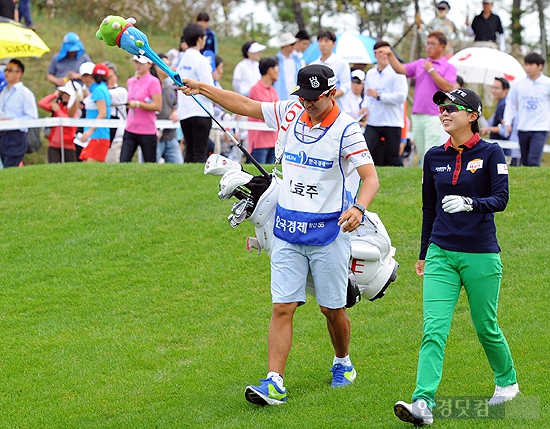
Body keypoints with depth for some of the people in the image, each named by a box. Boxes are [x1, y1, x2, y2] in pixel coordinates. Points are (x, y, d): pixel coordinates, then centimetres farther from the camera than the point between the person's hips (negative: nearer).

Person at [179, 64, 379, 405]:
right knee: (283, 307, -4)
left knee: (332, 308, 7)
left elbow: (371, 176, -19)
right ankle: (274, 383, -8)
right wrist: (202, 89, 9)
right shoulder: (291, 112, 3)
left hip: (328, 230, -4)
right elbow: (245, 105, 13)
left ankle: (342, 363, 34)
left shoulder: (346, 129, -12)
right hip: (287, 228, 4)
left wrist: (359, 208, -37)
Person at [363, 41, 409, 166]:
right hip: (372, 122, 5)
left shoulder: (397, 73, -6)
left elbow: (401, 96, -15)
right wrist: (366, 107, 1)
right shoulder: (370, 74, 14)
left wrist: (379, 95, -14)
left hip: (392, 123, -5)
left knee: (393, 159, 2)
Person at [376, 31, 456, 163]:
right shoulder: (420, 64, 18)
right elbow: (400, 69, 11)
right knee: (421, 155, 8)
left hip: (435, 117, -6)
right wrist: (390, 54, -1)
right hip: (417, 116, 6)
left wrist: (431, 70, -7)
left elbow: (447, 87, -13)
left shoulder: (449, 67, 1)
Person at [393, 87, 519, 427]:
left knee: (486, 327, 9)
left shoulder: (490, 153, -5)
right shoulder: (435, 157, 7)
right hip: (441, 255, 3)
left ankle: (507, 382, 35)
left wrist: (469, 203, -32)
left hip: (481, 255, -3)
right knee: (434, 329, -10)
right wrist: (424, 253, 21)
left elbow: (501, 199, -14)